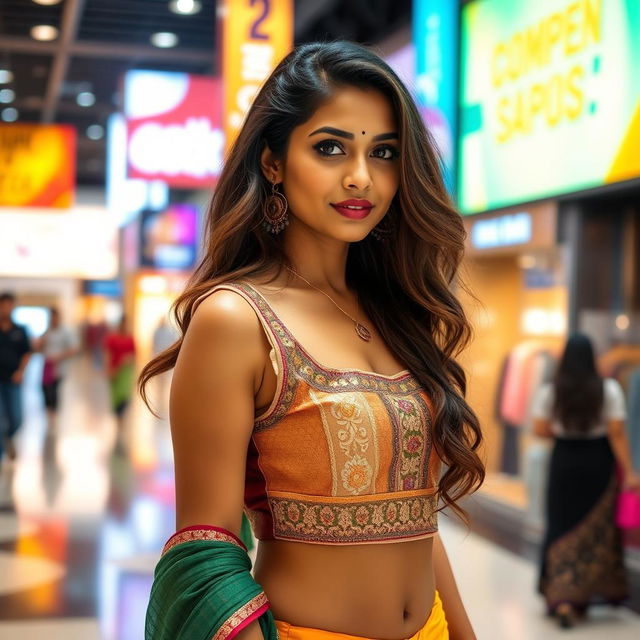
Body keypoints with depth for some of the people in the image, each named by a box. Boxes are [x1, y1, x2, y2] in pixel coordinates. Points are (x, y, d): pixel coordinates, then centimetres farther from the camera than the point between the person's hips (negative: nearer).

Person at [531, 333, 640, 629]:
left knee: (562, 527, 7)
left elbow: (540, 430, -5)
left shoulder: (549, 391, -6)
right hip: (599, 463, -1)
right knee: (598, 529, 14)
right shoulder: (608, 389, -9)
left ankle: (562, 598, -3)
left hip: (564, 462, 1)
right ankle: (594, 591, 26)